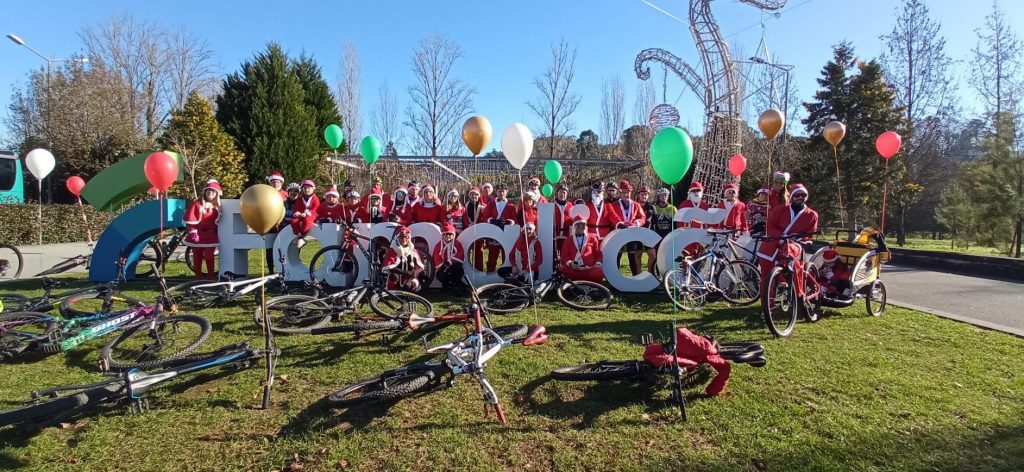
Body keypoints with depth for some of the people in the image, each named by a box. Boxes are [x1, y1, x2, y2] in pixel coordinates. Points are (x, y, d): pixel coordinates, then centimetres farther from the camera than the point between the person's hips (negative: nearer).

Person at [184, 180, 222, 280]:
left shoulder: (217, 206, 6)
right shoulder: (197, 204, -8)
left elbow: (217, 221, 13)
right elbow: (190, 220, -10)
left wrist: (216, 233, 9)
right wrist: (193, 232, -14)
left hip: (210, 235, 2)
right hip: (198, 234, -2)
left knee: (209, 256, 2)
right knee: (197, 256, 7)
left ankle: (211, 275, 10)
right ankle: (198, 276, 16)